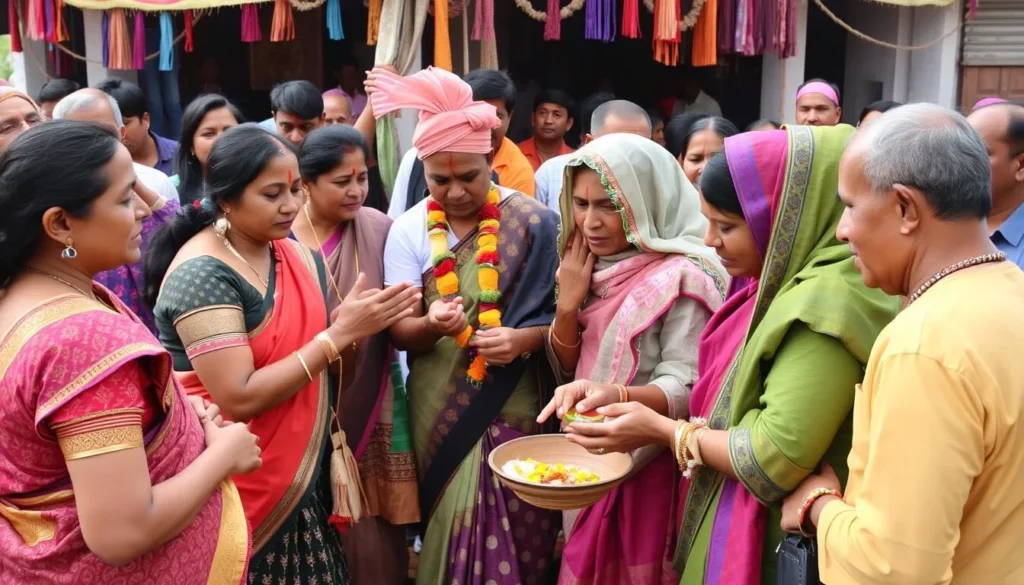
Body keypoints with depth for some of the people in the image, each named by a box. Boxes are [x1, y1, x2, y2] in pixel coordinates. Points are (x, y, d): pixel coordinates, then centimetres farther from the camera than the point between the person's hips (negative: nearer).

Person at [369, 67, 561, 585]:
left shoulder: (532, 222, -6)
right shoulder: (409, 230, -1)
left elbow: (560, 311, -2)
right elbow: (400, 331, -3)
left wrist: (523, 339, -22)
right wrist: (432, 325, -26)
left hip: (514, 407, -1)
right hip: (441, 411, 1)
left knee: (520, 537, 5)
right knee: (451, 533, 12)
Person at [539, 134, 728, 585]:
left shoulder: (681, 277, -17)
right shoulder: (591, 269, 5)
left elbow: (686, 391, -21)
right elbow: (565, 370, 6)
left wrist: (617, 396, -38)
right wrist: (568, 301, -9)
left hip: (648, 467, -7)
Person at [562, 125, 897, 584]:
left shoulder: (822, 304, -26)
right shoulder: (781, 281, 4)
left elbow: (774, 460, -26)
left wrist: (663, 432, -15)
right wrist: (626, 397, 0)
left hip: (772, 548, -8)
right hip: (734, 522, 8)